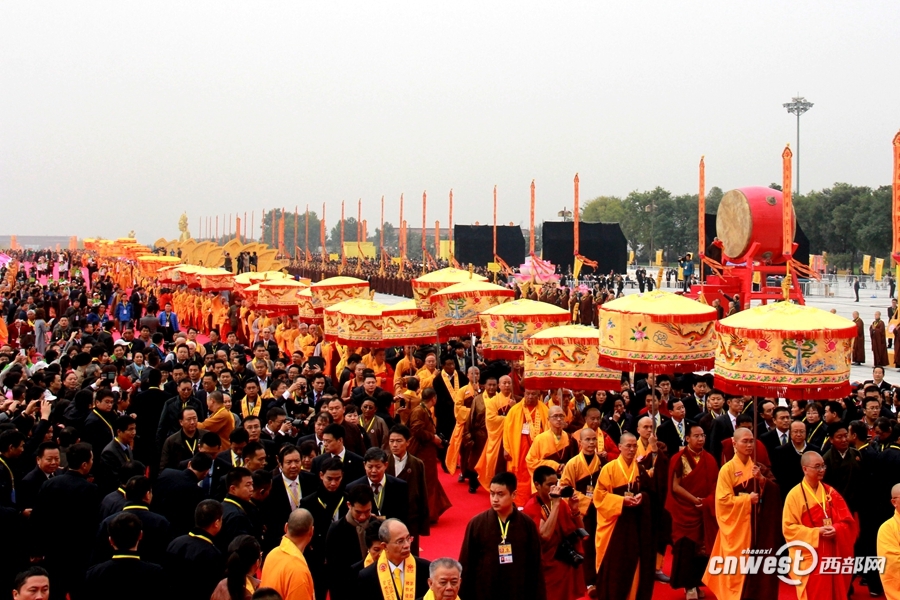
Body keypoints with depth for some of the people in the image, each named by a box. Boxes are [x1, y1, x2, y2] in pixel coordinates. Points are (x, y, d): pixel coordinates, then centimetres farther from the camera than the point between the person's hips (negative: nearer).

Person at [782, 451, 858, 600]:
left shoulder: (830, 492, 7)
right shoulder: (795, 495, -8)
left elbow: (848, 521, 6)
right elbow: (789, 528, -11)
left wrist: (836, 530, -15)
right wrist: (816, 532, -19)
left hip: (832, 556, 5)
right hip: (809, 557, -5)